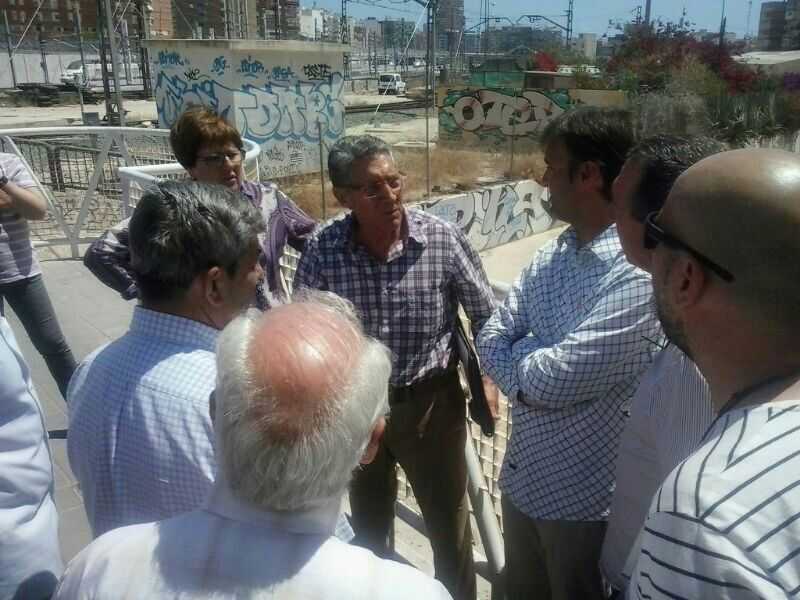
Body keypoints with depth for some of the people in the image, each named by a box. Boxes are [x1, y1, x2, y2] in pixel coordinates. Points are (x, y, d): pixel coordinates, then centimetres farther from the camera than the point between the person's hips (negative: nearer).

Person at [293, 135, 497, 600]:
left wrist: (487, 382, -11)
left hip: (431, 401, -1)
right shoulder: (322, 250, -14)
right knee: (368, 518, 25)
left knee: (448, 521, 17)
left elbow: (486, 316, -4)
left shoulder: (444, 240, -17)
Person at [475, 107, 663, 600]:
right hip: (521, 479, 7)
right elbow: (490, 339, 0)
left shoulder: (637, 275, -26)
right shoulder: (553, 255, 1)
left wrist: (519, 352, -9)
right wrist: (534, 365, -17)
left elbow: (554, 380, -28)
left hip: (584, 497, -7)